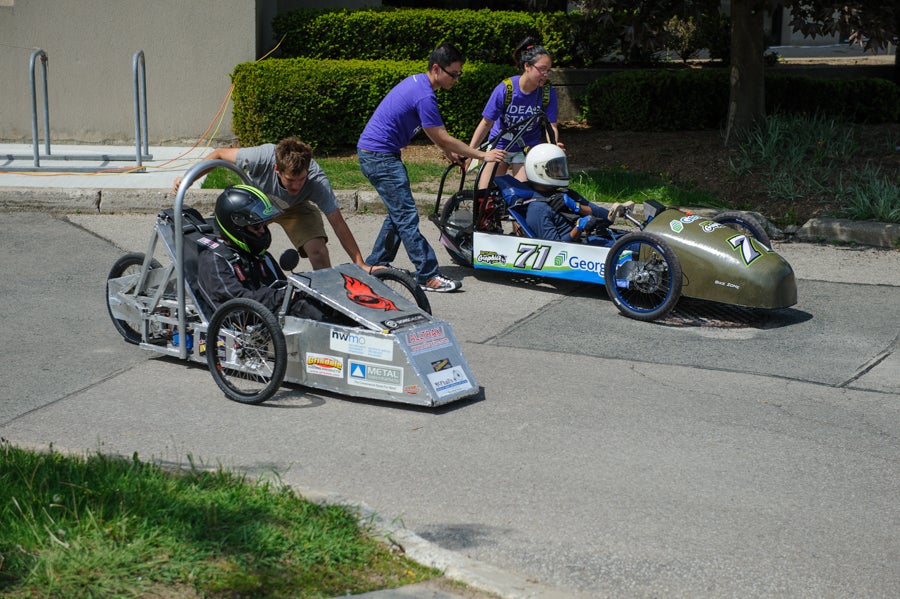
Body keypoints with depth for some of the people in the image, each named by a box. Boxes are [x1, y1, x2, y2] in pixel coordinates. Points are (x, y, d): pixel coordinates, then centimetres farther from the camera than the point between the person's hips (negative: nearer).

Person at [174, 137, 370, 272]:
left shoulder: (317, 180, -39)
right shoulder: (262, 157, -40)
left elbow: (338, 224, -35)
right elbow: (220, 154, -22)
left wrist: (361, 264, -37)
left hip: (295, 208, -1)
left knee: (318, 252, -24)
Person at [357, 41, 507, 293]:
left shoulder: (417, 81, 10)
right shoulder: (424, 97, -21)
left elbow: (433, 130, 24)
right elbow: (443, 138, -16)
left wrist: (449, 152, 24)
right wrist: (482, 155, -10)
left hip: (373, 154, 11)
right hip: (380, 156, -11)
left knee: (398, 213, 18)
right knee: (407, 217, -10)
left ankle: (375, 265, 25)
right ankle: (428, 276, -10)